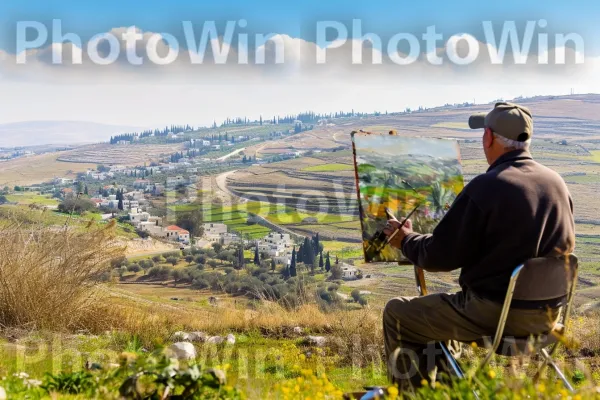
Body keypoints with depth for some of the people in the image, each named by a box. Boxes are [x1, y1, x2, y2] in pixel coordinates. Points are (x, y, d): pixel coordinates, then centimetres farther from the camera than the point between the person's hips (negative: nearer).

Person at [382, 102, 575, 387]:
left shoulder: (485, 188, -20)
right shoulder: (557, 183, 2)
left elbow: (441, 255, -14)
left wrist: (406, 240, 7)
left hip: (495, 314, -8)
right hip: (547, 313, 8)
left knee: (396, 314, 10)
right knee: (444, 303, 33)